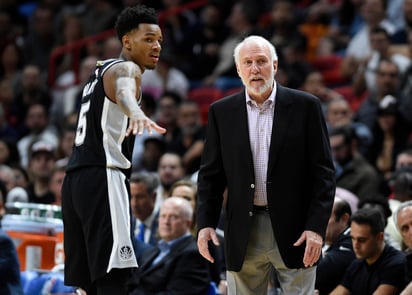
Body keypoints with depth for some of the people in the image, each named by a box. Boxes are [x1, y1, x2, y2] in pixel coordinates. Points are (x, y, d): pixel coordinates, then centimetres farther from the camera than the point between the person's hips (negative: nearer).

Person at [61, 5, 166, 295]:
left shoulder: (103, 69, 23)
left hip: (77, 178, 10)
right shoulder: (125, 69, -7)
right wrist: (136, 113, -54)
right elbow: (123, 90, -32)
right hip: (103, 177, -10)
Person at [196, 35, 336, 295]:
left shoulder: (305, 106, 0)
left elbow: (324, 171, -2)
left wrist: (317, 227, -10)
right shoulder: (222, 112, 6)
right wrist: (206, 223, -2)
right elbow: (211, 174, 9)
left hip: (294, 231, -2)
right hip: (243, 233, 2)